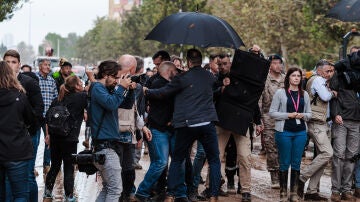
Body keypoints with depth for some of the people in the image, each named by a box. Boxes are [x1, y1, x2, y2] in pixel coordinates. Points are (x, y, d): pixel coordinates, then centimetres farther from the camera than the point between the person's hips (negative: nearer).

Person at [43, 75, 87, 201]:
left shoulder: (58, 99, 10)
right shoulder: (81, 97, -5)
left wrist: (49, 134, 17)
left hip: (55, 137, 5)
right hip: (69, 139, -5)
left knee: (55, 166, 17)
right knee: (69, 168, 4)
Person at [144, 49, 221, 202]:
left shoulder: (182, 78, -5)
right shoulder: (210, 77, 8)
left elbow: (162, 93, -2)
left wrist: (147, 92, 15)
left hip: (186, 125, -2)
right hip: (207, 123, 2)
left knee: (177, 160, 12)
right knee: (214, 161, 11)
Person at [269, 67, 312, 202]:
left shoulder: (304, 94, 11)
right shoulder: (280, 93, -1)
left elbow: (309, 114, 15)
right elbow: (272, 113, -4)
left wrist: (302, 115, -7)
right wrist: (288, 115, -13)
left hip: (300, 132, 4)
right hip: (284, 131, -3)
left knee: (296, 163, 7)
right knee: (284, 163, 2)